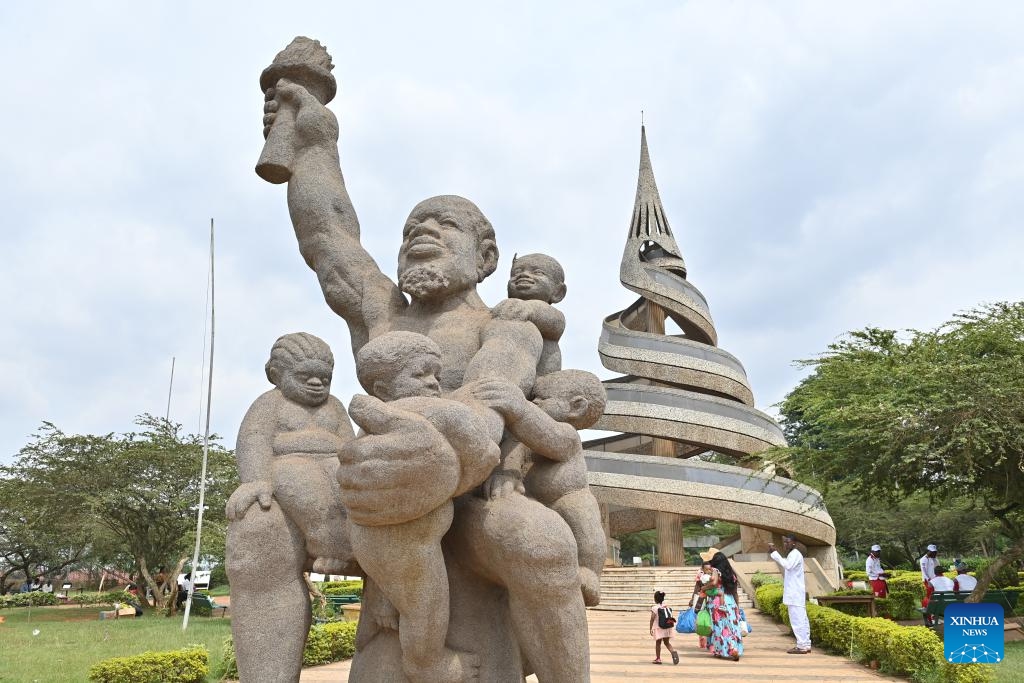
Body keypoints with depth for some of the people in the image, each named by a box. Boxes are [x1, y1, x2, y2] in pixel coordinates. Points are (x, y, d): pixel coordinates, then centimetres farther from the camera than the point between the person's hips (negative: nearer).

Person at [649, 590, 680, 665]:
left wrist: (651, 629, -5)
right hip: (667, 628, 4)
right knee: (667, 642, 13)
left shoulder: (654, 608, -12)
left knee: (658, 643, 7)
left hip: (658, 628, -4)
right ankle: (673, 651, -14)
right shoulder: (667, 607, 4)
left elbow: (652, 619, -12)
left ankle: (658, 659, 13)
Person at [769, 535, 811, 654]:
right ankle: (805, 645, 16)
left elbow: (787, 565, -31)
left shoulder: (795, 554, -14)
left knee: (797, 620, -8)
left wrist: (774, 552, -30)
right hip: (795, 593, 10)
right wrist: (773, 553, 12)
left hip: (795, 594, -10)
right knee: (802, 620, 11)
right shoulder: (792, 554, 19)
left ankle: (802, 646, -6)